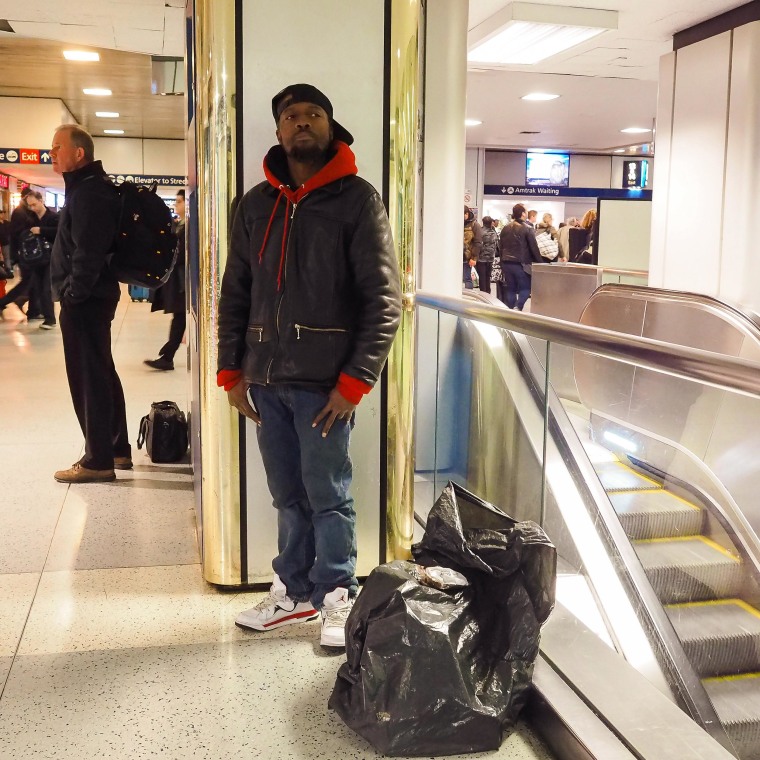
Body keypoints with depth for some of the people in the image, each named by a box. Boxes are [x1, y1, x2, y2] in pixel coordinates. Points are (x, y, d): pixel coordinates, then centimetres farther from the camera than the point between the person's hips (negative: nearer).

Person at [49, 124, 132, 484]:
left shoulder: (89, 193, -16)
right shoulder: (92, 187, 17)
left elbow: (87, 252, -24)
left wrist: (73, 294, -18)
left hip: (84, 300, -11)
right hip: (93, 296, 11)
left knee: (88, 378, -5)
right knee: (101, 374, 16)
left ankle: (98, 460, 1)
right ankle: (117, 449, 26)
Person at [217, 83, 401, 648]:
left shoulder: (357, 199, -3)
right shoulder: (256, 204, 13)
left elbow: (384, 298, -8)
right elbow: (235, 293, 16)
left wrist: (355, 380, -13)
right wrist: (231, 372, 9)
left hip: (324, 382, -5)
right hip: (265, 379, 5)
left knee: (327, 496, 4)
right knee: (287, 496, 14)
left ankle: (337, 599, 20)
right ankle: (295, 591, 29)